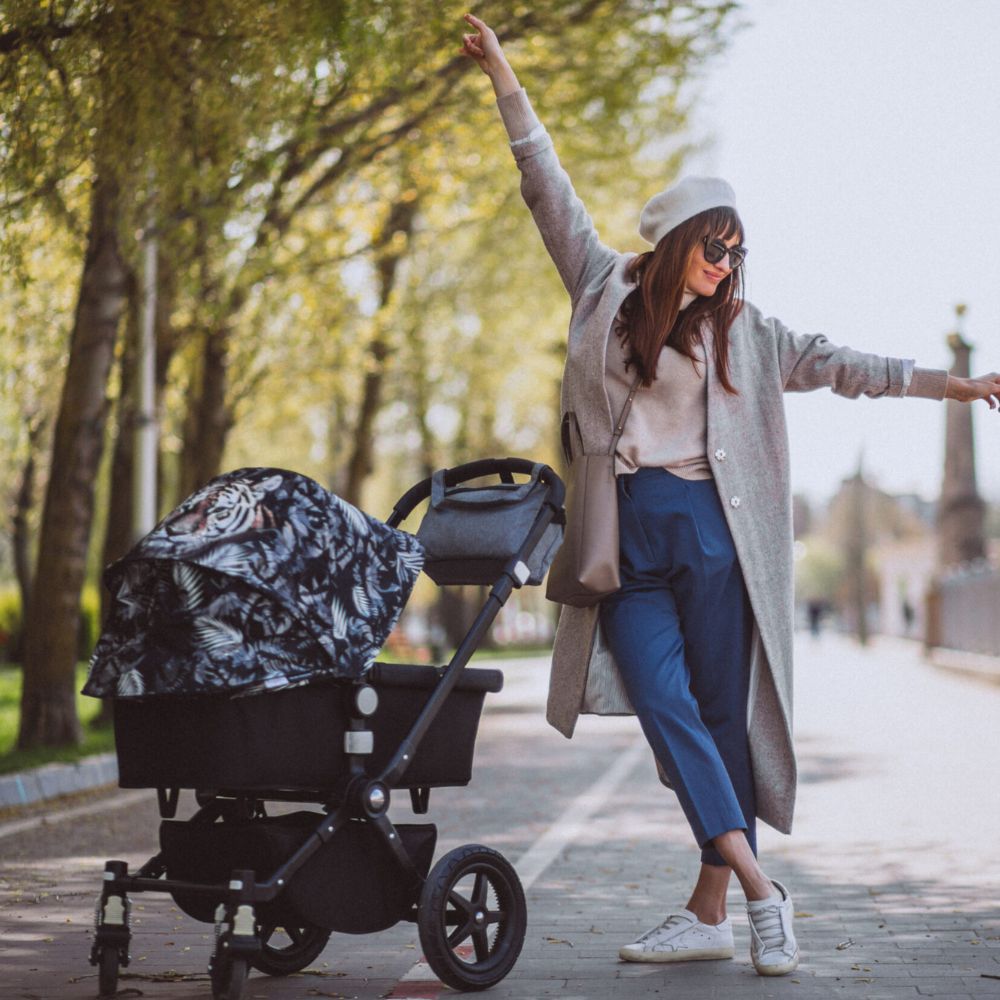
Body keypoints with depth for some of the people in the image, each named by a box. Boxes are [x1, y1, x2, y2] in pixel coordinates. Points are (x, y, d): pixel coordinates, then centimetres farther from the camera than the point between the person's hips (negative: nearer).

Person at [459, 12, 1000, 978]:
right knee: (662, 701, -13)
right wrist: (505, 83, 8)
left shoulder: (738, 328, 11)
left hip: (708, 533, 0)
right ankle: (758, 888, -12)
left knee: (723, 713, -1)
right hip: (626, 533, 0)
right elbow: (552, 196, 10)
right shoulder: (606, 291, 10)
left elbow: (833, 363, 9)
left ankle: (712, 906, 4)